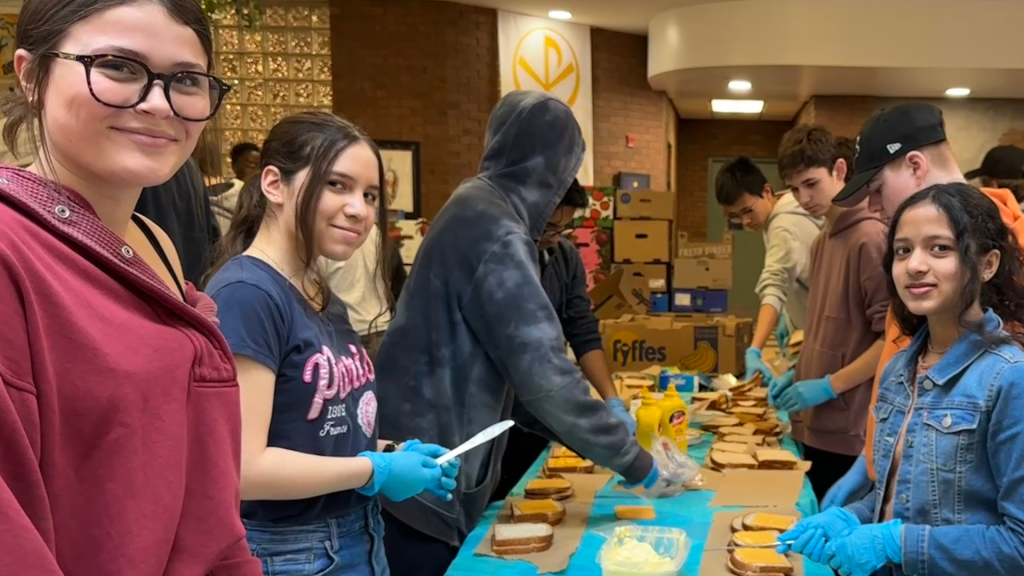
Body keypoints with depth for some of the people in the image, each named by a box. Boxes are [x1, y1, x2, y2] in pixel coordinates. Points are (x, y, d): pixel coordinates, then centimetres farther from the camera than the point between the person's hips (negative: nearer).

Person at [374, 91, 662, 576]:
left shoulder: (476, 208, 10)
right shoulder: (495, 231, -21)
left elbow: (515, 353, 17)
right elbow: (542, 371, -26)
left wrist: (597, 417, 18)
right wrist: (634, 463, -16)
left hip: (429, 461, 9)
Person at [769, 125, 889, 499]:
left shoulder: (871, 238, -15)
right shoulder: (822, 241, 13)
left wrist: (828, 386, -16)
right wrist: (799, 374, 10)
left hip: (851, 430, -8)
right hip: (816, 425, 8)